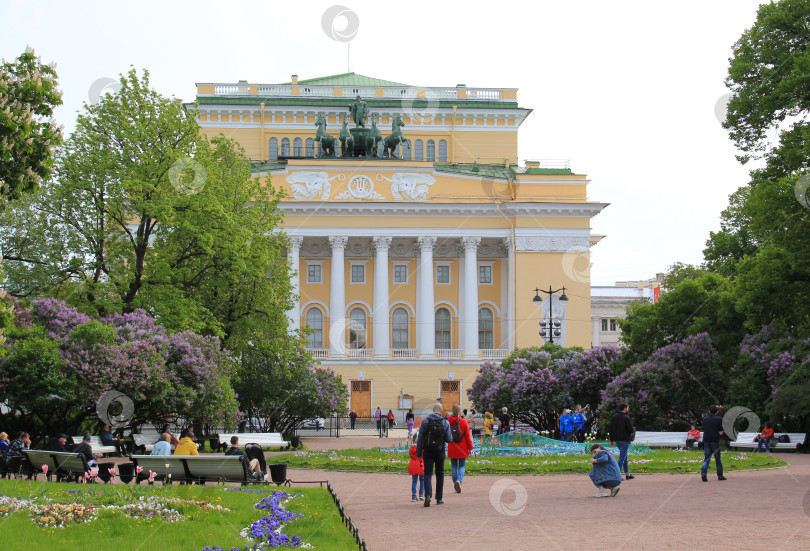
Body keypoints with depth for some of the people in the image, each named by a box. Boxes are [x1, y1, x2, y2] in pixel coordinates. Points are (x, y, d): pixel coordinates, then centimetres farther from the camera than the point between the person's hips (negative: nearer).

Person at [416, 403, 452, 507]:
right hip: (439, 452, 0)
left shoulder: (425, 421, -3)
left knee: (428, 474, -1)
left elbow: (420, 438, -3)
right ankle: (439, 499, 17)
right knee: (440, 474, 14)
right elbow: (449, 439, -5)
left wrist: (418, 453, 2)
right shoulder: (445, 423, -4)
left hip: (428, 452, 0)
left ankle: (428, 495, -23)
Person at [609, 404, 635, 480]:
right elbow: (631, 429, -16)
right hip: (624, 440, -8)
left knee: (624, 456, 18)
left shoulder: (614, 417, 8)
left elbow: (611, 429, 12)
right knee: (622, 456, -5)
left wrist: (611, 440, 18)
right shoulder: (626, 418, -14)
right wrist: (634, 430, 8)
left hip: (617, 439, 8)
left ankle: (627, 474, 25)